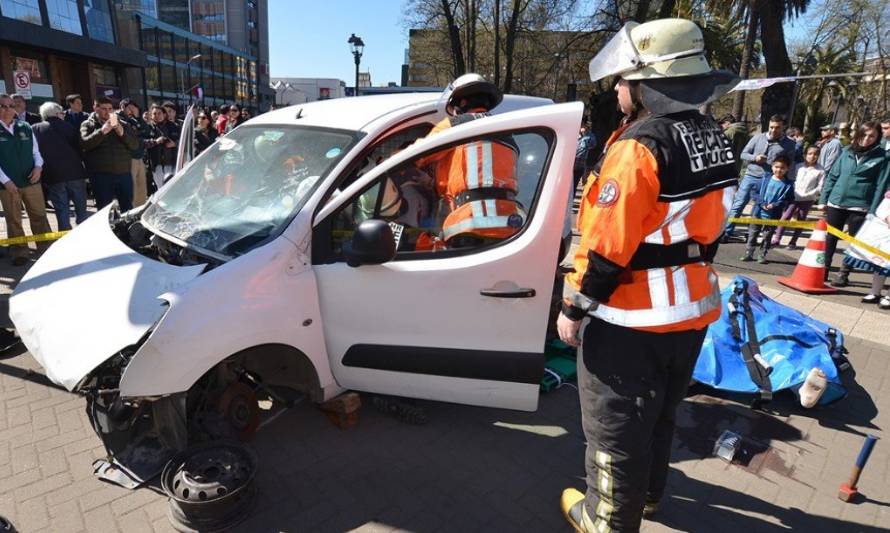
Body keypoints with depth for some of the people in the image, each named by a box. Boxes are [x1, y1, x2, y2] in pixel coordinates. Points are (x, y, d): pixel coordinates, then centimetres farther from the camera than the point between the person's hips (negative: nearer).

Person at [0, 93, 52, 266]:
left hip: (31, 181, 2)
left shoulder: (25, 127, 7)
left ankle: (47, 248, 18)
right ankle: (19, 252, 15)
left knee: (39, 215, 8)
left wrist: (38, 166, -8)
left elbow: (35, 151, 11)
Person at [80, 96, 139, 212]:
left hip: (124, 173, 2)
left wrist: (122, 133, -13)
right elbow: (84, 144, -12)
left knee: (128, 208, 8)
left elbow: (135, 144, 3)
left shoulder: (123, 124, 13)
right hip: (101, 175, -2)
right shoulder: (88, 125, 6)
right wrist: (102, 131, -20)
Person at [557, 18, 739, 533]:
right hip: (693, 307, 9)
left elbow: (607, 245, -24)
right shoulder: (713, 138, 5)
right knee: (660, 413, 27)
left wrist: (574, 307, -14)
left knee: (615, 428, 10)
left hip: (634, 319, -9)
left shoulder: (641, 147, -24)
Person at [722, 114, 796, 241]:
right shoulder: (758, 137, 7)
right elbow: (743, 154, 8)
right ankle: (726, 233, 1)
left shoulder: (789, 144, 3)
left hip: (768, 181, -1)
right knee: (738, 205, -3)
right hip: (750, 176, 1)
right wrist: (754, 157, -11)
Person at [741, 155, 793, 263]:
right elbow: (756, 192, 1)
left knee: (767, 237, 7)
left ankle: (762, 256, 16)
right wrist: (762, 204, -12)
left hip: (772, 216, -1)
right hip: (758, 212, 1)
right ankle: (748, 254, 14)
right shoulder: (765, 180, 1)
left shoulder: (788, 185, -2)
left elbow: (785, 200, -6)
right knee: (752, 234, 6)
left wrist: (774, 206, -21)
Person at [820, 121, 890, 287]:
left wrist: (873, 211, -11)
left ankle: (843, 275, 15)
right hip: (836, 203, 3)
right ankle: (823, 270, 21)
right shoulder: (847, 152, 6)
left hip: (859, 206, -3)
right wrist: (823, 199, 4)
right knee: (830, 238, 9)